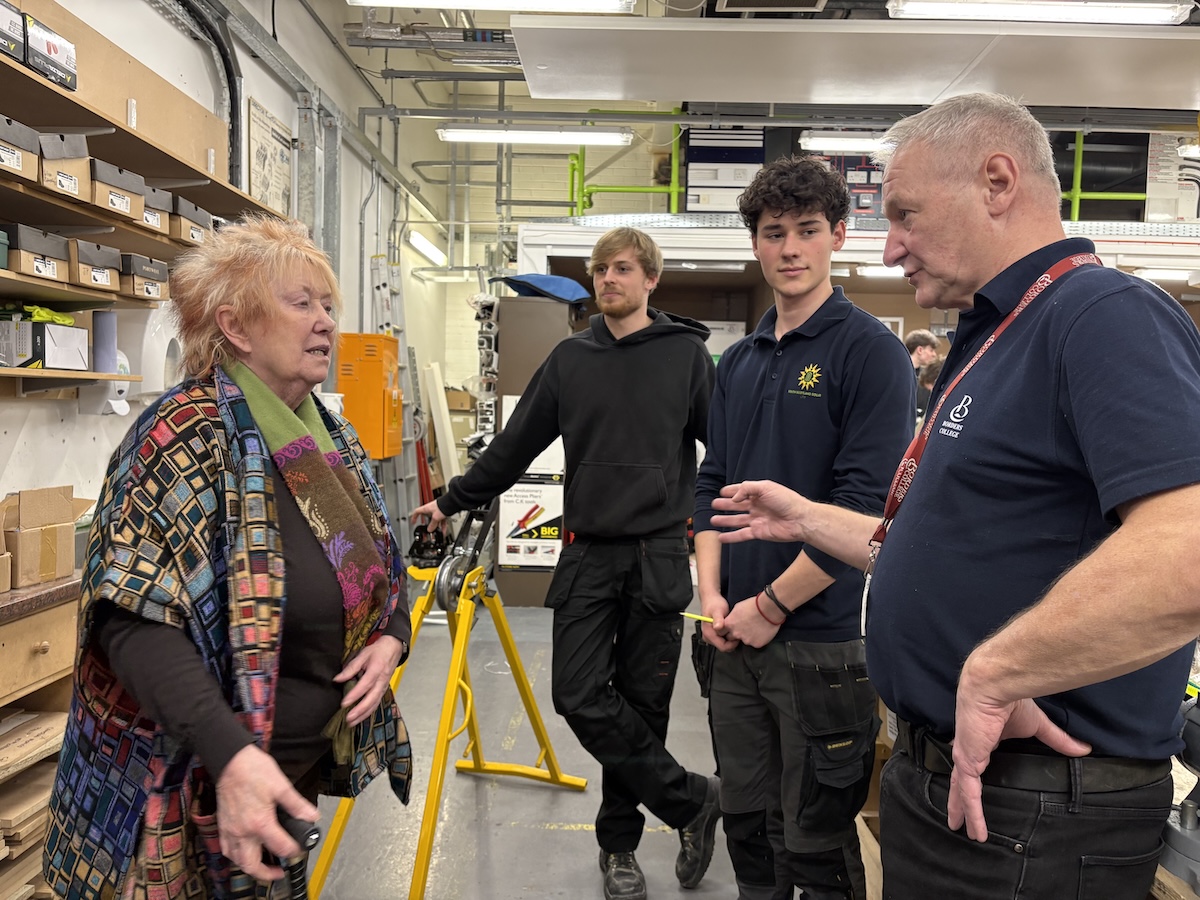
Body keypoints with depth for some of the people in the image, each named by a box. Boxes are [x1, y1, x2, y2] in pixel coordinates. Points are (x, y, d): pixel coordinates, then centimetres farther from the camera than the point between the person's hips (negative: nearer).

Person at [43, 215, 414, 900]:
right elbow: (136, 619, -26)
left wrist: (391, 639, -7)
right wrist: (231, 756, -36)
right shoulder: (186, 433, -19)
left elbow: (382, 569, 13)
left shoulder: (335, 438, 5)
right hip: (194, 791, -7)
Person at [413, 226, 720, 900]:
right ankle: (693, 800, 12)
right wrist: (453, 501, 17)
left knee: (641, 705, 4)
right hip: (588, 553, 3)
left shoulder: (687, 353, 2)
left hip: (658, 554, -2)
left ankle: (620, 844, 25)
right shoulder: (570, 359, 10)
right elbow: (516, 445, 15)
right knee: (580, 696, -5)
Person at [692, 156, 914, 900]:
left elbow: (865, 504, -16)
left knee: (816, 840, 8)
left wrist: (772, 604, -13)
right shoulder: (739, 361, 11)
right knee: (747, 820, 19)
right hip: (737, 637, 6)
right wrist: (712, 593, 1)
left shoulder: (869, 350, -9)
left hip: (822, 638, -6)